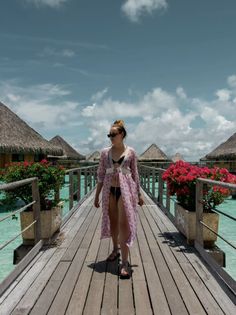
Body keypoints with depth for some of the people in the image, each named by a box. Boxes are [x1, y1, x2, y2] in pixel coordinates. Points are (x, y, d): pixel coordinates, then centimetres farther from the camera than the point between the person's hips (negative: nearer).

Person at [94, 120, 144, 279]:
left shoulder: (131, 152, 0)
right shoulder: (105, 152, 4)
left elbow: (135, 174, 5)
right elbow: (101, 174, 6)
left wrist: (139, 194, 5)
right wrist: (97, 195, 6)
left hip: (126, 189, -3)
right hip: (110, 190, 3)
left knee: (124, 224, -6)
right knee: (113, 221, 15)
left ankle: (125, 262, 1)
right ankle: (116, 249, 40)